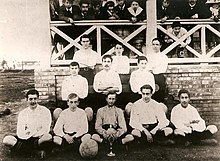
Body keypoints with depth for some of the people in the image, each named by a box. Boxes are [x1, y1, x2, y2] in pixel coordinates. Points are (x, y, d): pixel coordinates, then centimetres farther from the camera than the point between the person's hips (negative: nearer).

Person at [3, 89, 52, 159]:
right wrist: (36, 130, -15)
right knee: (6, 139, -19)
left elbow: (45, 130, -8)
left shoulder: (45, 111, -1)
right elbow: (20, 134, -2)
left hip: (39, 139, -3)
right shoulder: (22, 113, 6)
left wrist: (30, 133, -7)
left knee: (48, 137, -36)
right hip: (25, 140, 3)